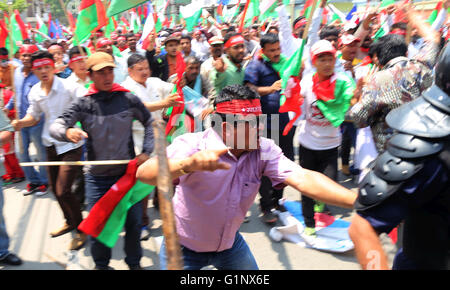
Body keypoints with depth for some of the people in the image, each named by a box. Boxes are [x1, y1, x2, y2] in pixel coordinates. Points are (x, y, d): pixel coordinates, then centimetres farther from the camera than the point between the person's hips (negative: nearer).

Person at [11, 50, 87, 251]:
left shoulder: (67, 87, -16)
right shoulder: (34, 92, 3)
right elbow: (34, 116, 16)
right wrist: (21, 122, -5)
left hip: (70, 144, -6)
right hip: (51, 144, 7)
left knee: (63, 191, -11)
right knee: (55, 189, 16)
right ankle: (69, 222, 41)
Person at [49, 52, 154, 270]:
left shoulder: (128, 99, -4)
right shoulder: (83, 104, -6)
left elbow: (149, 123, 9)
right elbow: (55, 127, -11)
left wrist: (146, 152, 0)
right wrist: (67, 132, -34)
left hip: (128, 171, 1)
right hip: (97, 176, 0)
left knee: (134, 221, 11)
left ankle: (134, 262, 35)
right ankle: (101, 264, 35)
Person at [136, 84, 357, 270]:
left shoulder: (263, 150, -18)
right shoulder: (193, 145, -28)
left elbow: (304, 179, -28)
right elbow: (144, 173, -42)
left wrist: (357, 201, -42)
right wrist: (189, 164, -62)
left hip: (229, 243, 4)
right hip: (184, 247, -3)